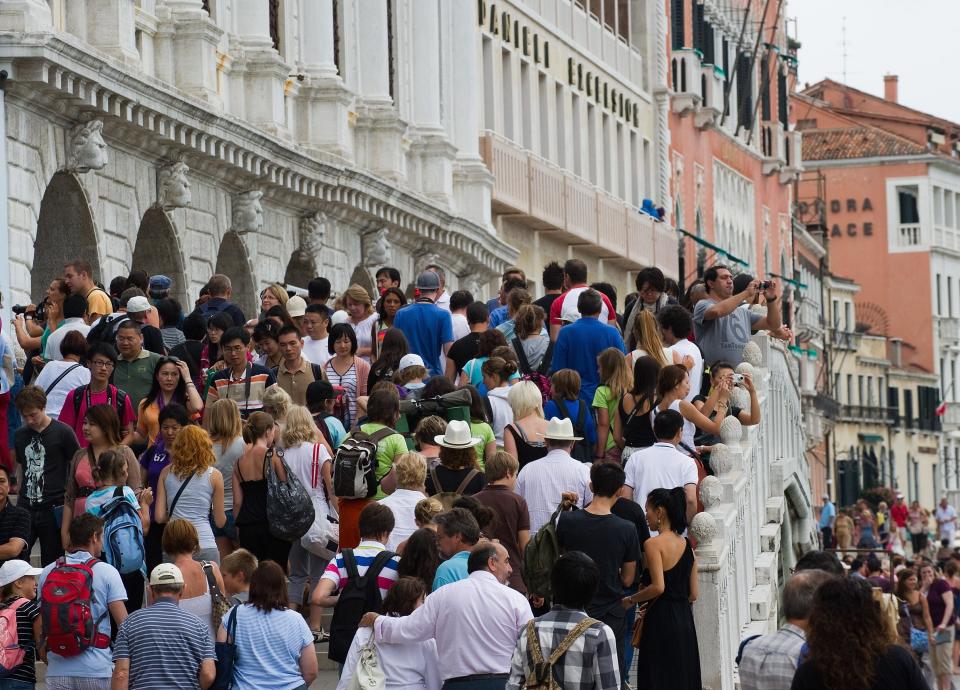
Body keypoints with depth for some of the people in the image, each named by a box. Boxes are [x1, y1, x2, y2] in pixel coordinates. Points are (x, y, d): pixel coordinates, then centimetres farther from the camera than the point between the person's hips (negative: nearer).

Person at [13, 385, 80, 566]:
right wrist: (22, 495, 11)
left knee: (51, 565, 2)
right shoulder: (20, 435, 11)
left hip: (53, 509, -4)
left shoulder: (63, 432, -4)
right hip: (25, 509, 4)